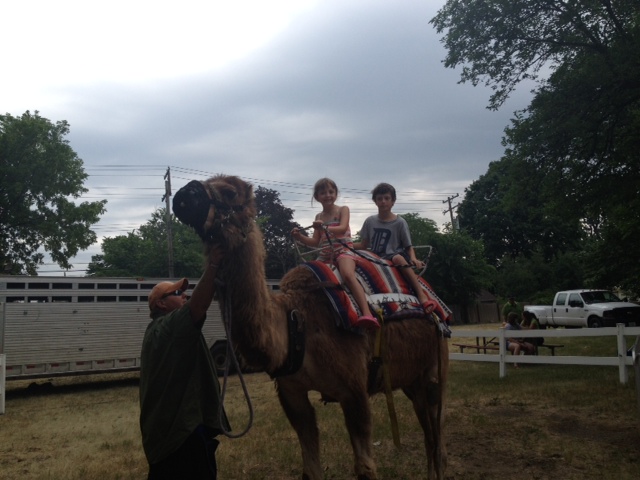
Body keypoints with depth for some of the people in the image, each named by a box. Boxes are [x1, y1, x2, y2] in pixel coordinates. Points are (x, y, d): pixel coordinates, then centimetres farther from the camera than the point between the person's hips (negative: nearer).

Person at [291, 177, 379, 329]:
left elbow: (343, 228, -15)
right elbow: (316, 242, 14)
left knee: (348, 275, -35)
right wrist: (300, 237, -4)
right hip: (325, 255, 7)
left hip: (343, 250, -7)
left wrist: (325, 228, -33)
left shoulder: (343, 209, 3)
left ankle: (367, 314, -49)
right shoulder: (318, 217, 16)